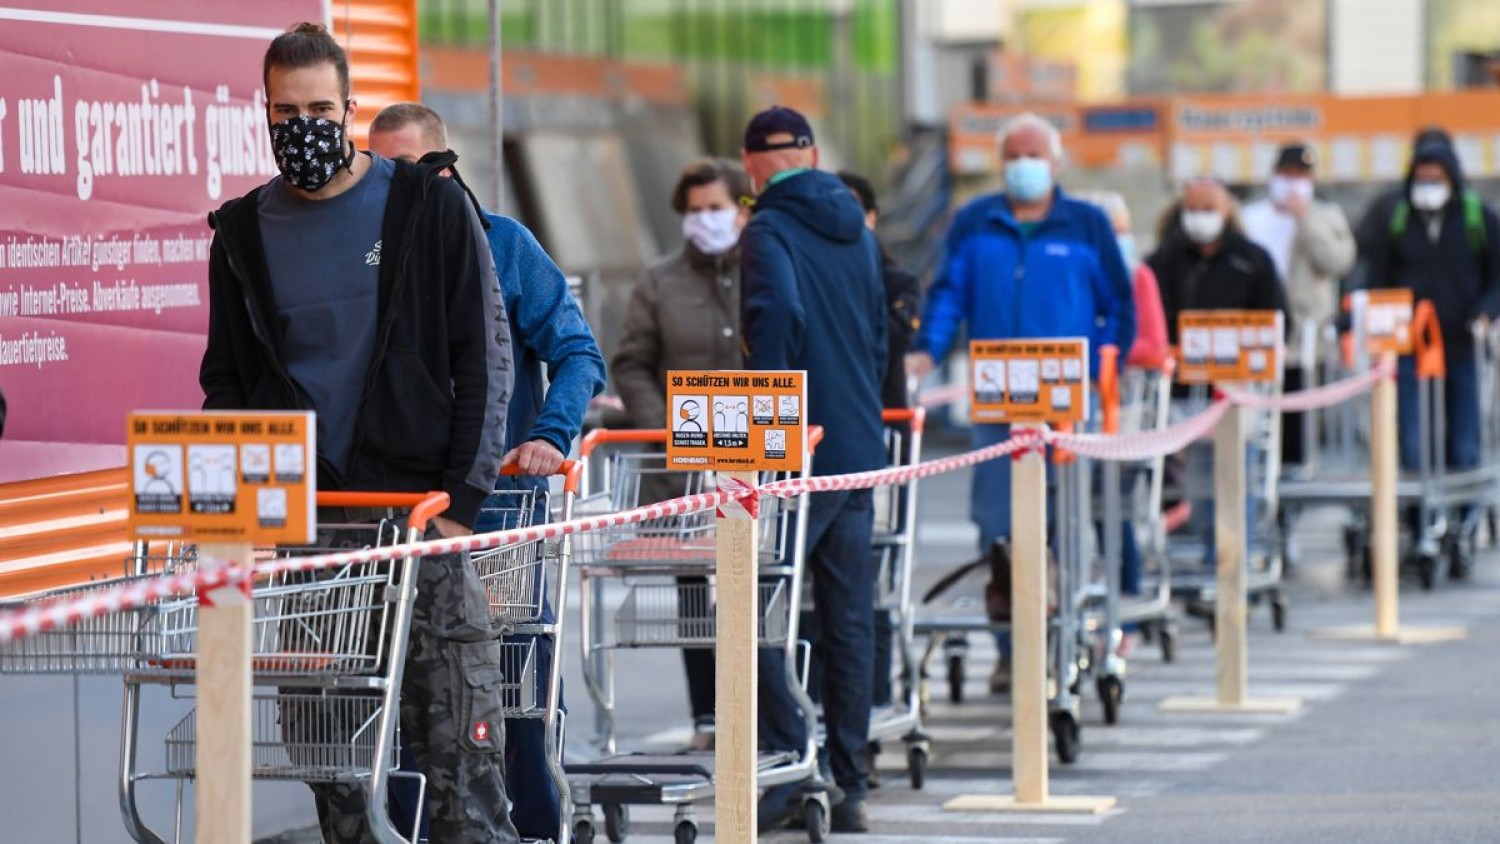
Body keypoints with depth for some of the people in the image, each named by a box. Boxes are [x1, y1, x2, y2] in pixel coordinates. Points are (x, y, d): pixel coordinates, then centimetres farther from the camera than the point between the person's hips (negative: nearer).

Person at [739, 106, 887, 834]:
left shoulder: (770, 230, -8)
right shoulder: (857, 233, 15)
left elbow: (779, 317, -24)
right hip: (859, 447, 7)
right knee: (849, 622, 9)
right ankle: (846, 787, 11)